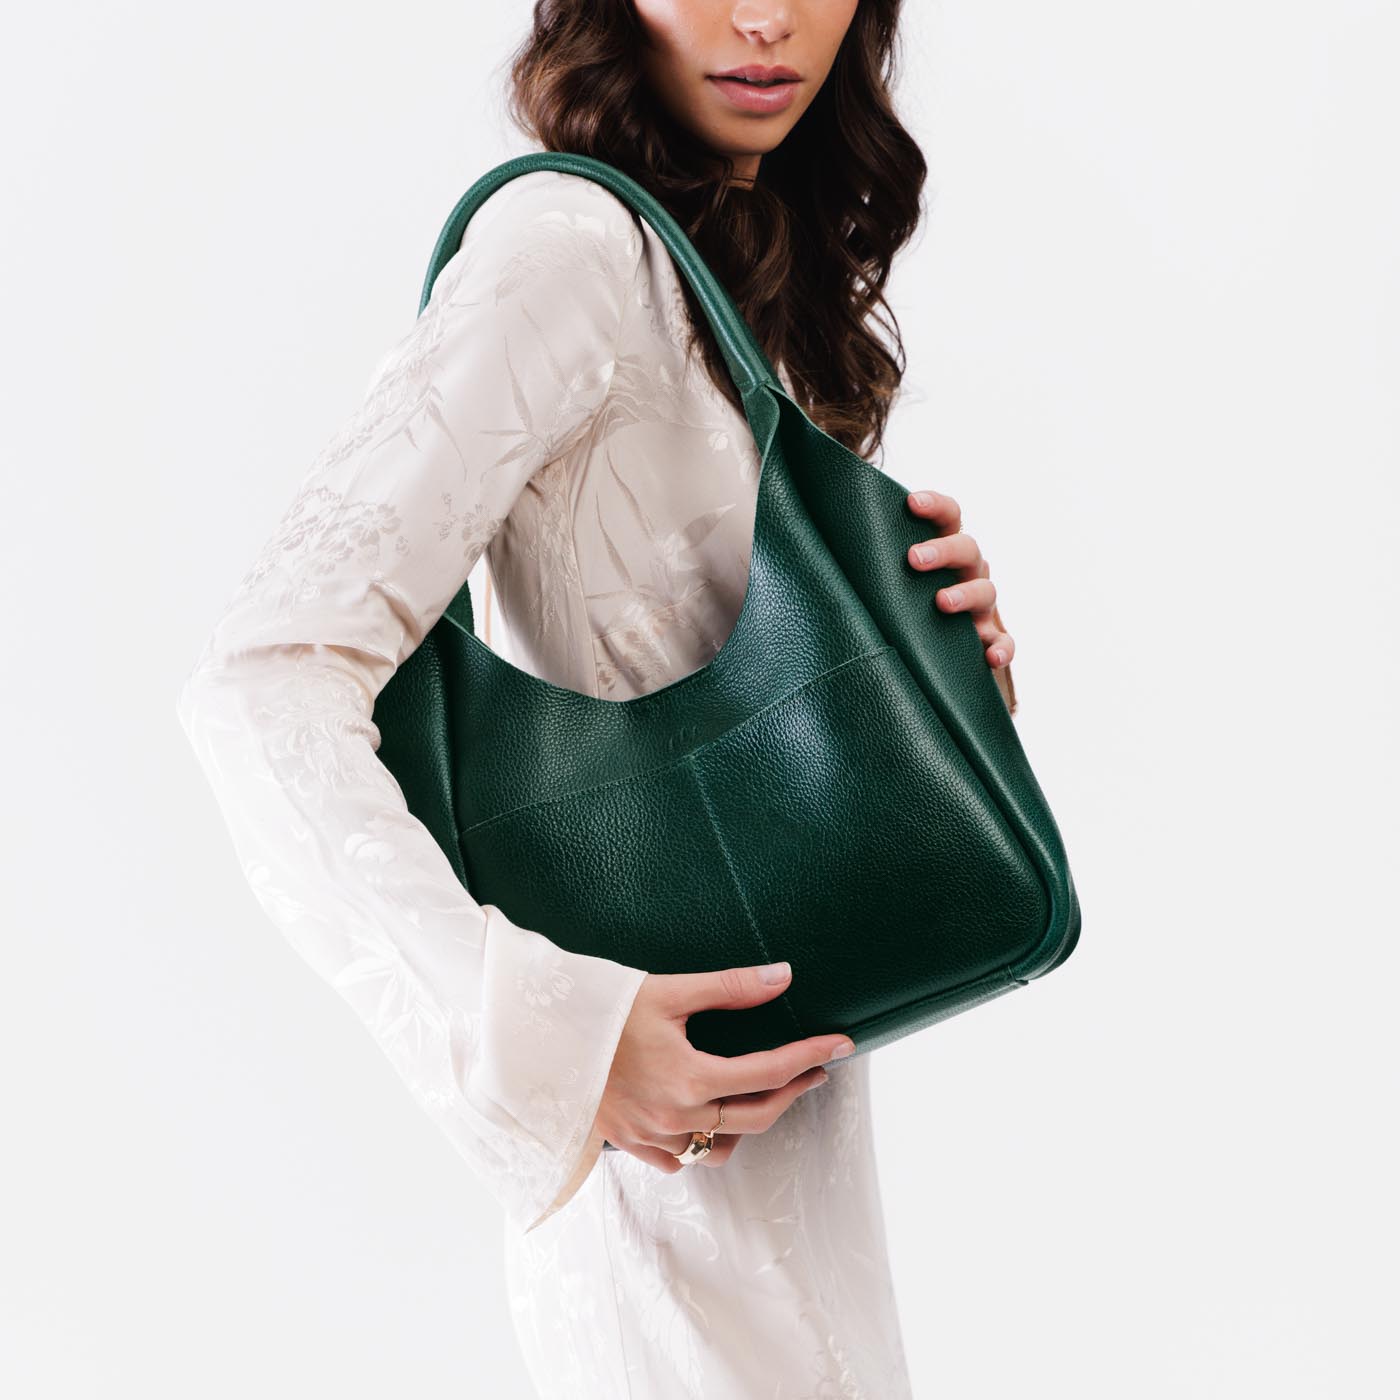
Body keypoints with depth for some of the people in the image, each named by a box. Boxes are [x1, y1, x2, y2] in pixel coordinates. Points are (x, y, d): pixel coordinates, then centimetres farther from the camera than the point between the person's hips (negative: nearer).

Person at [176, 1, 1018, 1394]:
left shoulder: (744, 263, 9)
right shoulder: (568, 245, -18)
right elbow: (265, 678, -25)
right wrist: (544, 1032, -32)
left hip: (786, 1072, 9)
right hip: (673, 1116, -9)